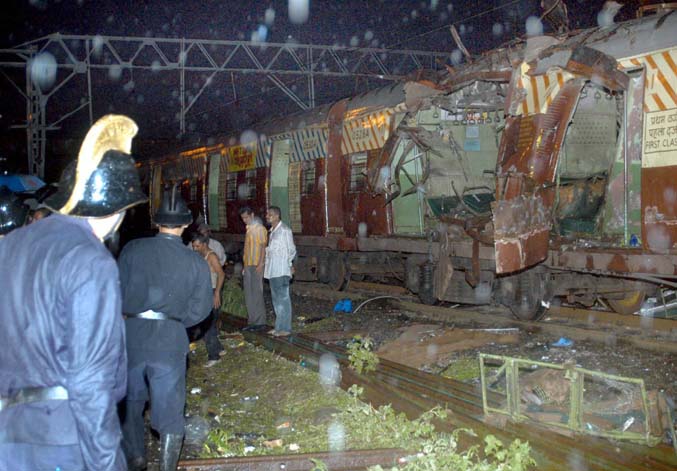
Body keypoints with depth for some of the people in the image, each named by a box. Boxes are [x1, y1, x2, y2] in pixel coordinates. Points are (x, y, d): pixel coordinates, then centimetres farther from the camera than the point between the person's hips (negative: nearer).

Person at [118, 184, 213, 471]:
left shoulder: (132, 249, -7)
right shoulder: (196, 262, -6)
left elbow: (117, 292, -3)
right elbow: (200, 308, -5)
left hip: (131, 336, 1)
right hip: (170, 341, -1)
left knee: (130, 401, 22)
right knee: (169, 410, 10)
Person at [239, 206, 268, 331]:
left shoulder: (260, 229, -7)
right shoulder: (249, 229, 17)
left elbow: (263, 246, -13)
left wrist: (260, 264, -20)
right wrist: (245, 266, 17)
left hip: (257, 266, -9)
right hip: (248, 265, 9)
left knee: (257, 294, -7)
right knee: (249, 295, 9)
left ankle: (260, 322, -3)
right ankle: (252, 321, 14)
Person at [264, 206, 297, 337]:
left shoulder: (284, 230, -11)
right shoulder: (272, 230, 15)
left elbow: (291, 250, -9)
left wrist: (289, 264, -8)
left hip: (282, 271, -9)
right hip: (272, 270, 9)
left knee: (283, 299, -5)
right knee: (276, 299, 13)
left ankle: (285, 328, -2)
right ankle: (279, 326, 20)